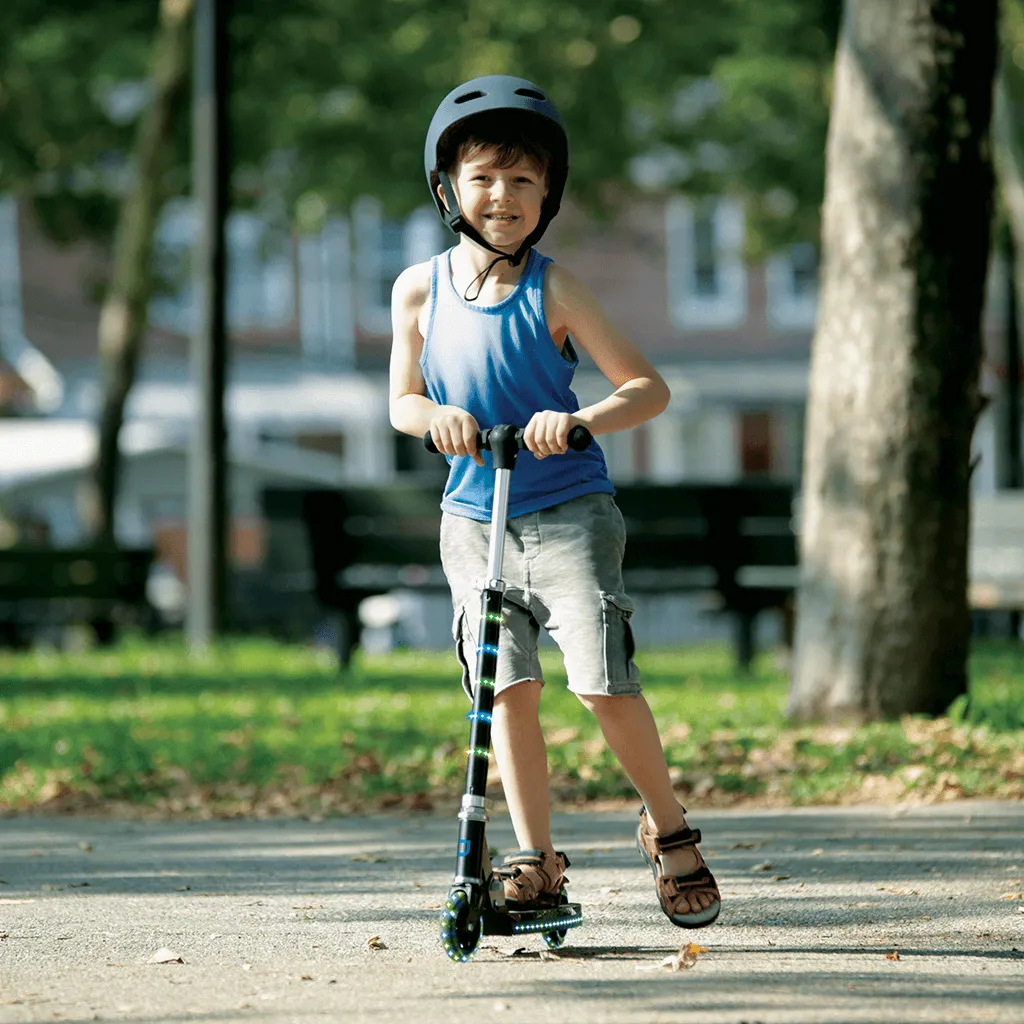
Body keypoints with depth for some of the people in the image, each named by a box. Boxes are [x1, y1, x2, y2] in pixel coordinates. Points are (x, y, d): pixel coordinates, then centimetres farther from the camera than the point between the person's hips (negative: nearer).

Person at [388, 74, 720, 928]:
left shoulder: (553, 291, -7)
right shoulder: (420, 290, 3)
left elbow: (648, 387, -7)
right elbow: (401, 403, 12)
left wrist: (578, 420, -25)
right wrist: (437, 415, -12)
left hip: (570, 511, -3)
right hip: (472, 517, 3)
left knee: (604, 681, -12)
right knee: (508, 685, -6)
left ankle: (669, 830, 10)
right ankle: (536, 860, 5)